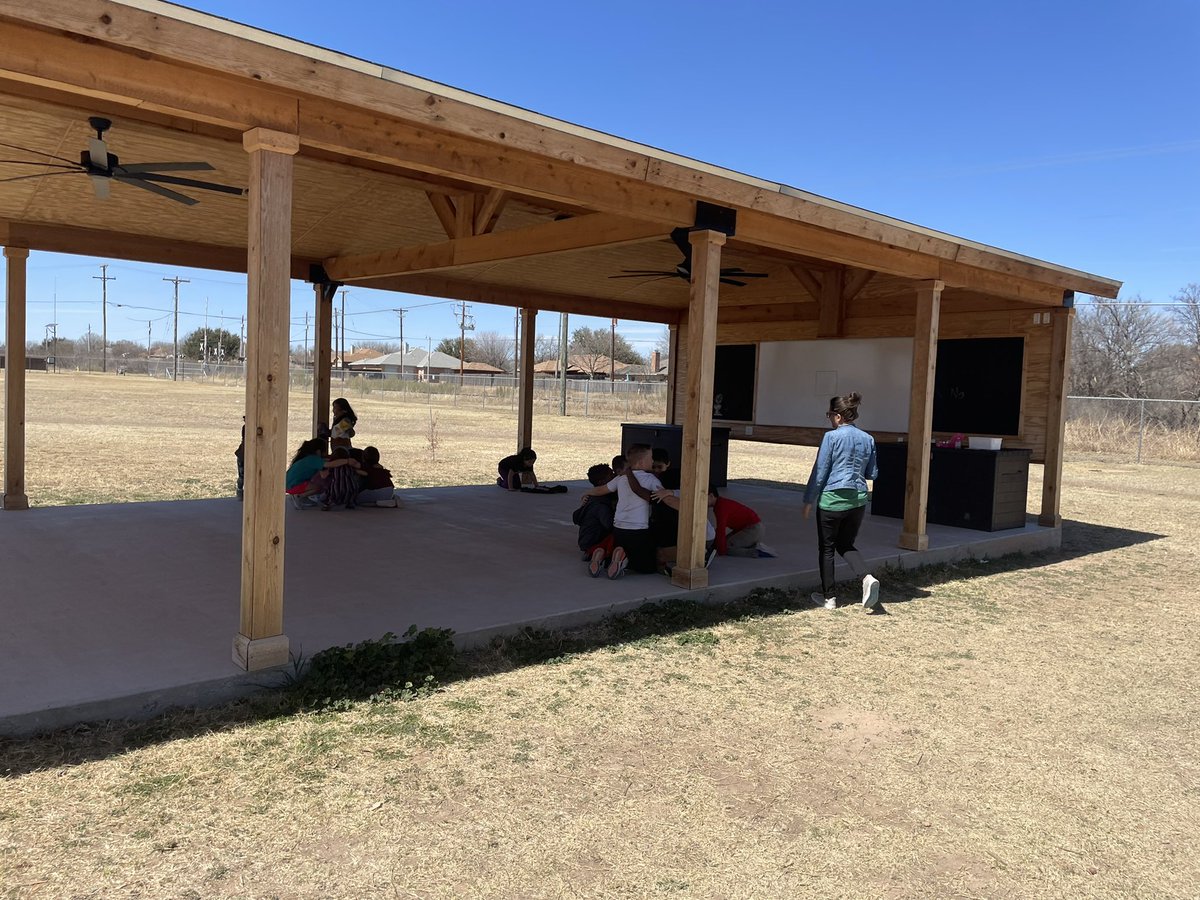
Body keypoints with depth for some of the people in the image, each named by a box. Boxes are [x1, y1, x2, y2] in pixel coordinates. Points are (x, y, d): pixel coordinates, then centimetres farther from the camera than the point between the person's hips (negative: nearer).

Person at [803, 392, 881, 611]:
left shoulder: (832, 437, -10)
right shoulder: (868, 439, 6)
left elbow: (819, 471, -9)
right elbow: (872, 474, 11)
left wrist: (809, 501, -3)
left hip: (831, 499, -5)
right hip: (858, 500, 5)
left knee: (826, 548, 9)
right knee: (846, 544, 18)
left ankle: (829, 597, 14)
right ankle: (867, 577, -7)